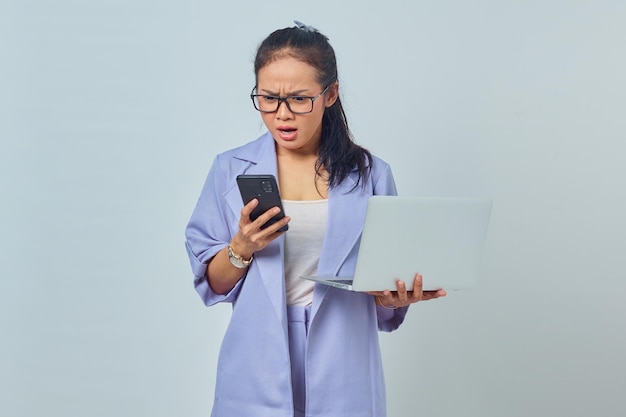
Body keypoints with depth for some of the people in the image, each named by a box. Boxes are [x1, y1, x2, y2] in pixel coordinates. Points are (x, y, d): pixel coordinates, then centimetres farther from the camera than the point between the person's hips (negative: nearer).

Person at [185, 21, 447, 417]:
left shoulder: (372, 175, 0)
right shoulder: (230, 170, 0)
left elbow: (388, 285, 5)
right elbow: (211, 285, 1)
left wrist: (393, 298, -16)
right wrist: (241, 248, -17)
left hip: (341, 374, 0)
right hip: (257, 373, 0)